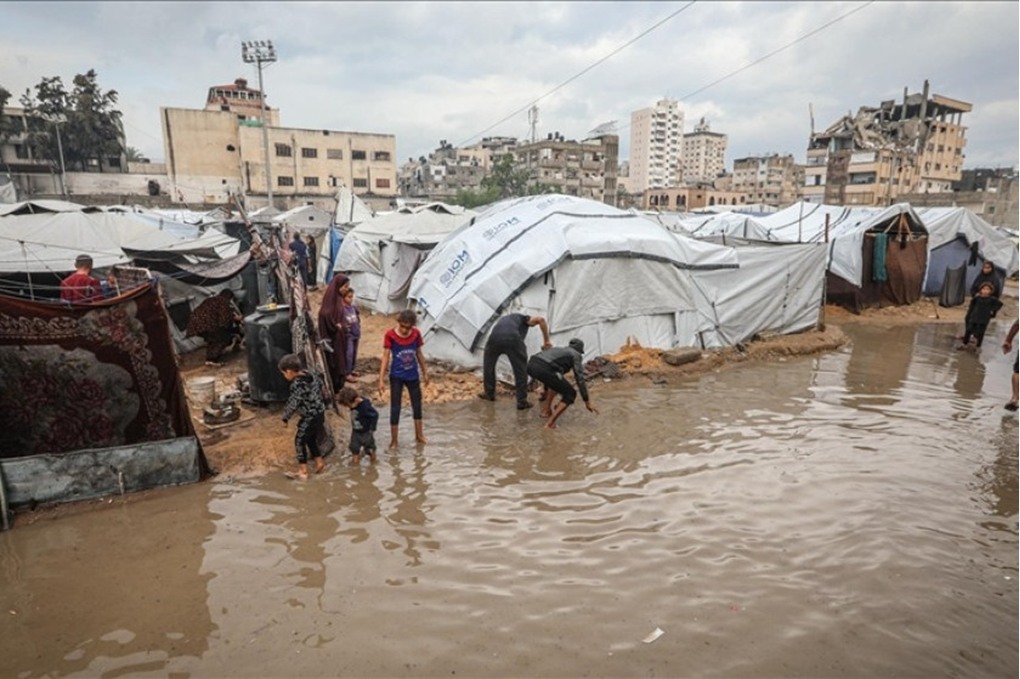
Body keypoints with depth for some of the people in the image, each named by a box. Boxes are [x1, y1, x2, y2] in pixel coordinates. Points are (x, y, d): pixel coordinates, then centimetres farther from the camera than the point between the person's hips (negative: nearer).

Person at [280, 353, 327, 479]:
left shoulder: (297, 384, -24)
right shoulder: (310, 374, 1)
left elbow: (293, 404, -19)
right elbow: (320, 385, 18)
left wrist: (285, 417, -3)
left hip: (310, 417, -8)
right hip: (320, 414, 8)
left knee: (300, 440, 9)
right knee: (311, 439, 24)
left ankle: (303, 469, 16)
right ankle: (319, 462, 31)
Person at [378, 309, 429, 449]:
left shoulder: (416, 334, -7)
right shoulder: (390, 335, -16)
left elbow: (419, 354, 5)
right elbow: (386, 356, -14)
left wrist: (425, 373, 11)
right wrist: (381, 379, -17)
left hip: (413, 376, 3)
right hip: (396, 377, -3)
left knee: (417, 405, 15)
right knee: (395, 408, 5)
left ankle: (419, 435, 34)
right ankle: (393, 440, 19)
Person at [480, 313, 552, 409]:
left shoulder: (502, 320, 43)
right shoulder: (523, 318, 30)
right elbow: (540, 319, 10)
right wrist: (546, 341, 15)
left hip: (494, 338, 4)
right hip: (512, 339, -4)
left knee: (488, 364, 31)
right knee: (521, 370, 16)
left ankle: (489, 393, 42)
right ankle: (522, 401, 21)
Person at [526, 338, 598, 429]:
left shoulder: (559, 350, 39)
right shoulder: (576, 355, 19)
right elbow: (580, 379, 9)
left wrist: (546, 393, 61)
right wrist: (587, 402, 13)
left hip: (531, 365, 8)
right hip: (543, 369, -8)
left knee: (555, 381, 38)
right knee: (570, 394, 11)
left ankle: (546, 410, 31)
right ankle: (550, 422, 4)